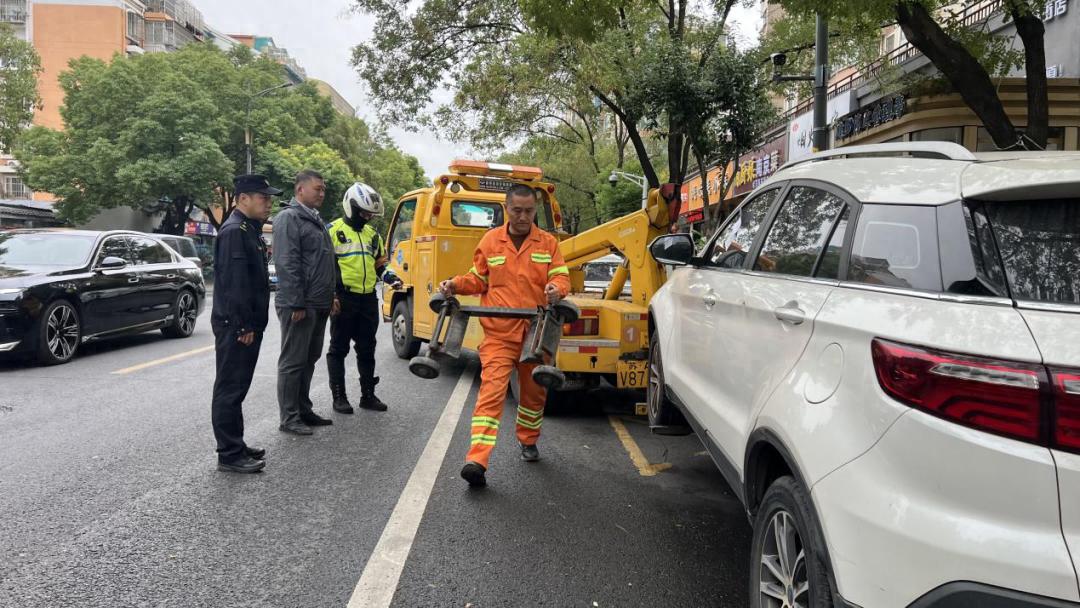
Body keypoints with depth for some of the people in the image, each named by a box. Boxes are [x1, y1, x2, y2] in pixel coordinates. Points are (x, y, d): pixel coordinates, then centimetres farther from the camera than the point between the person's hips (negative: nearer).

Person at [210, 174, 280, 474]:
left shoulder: (250, 229, 17)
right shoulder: (234, 231, -15)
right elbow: (235, 282, -22)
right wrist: (244, 325, -23)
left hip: (247, 324, 10)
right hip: (235, 325, -10)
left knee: (237, 387, 16)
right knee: (230, 388, -4)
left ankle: (236, 446, 25)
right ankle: (229, 455, 1)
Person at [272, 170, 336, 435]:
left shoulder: (315, 220, 19)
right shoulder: (289, 218, -10)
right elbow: (286, 264, -18)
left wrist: (329, 296, 19)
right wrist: (296, 303, -21)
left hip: (318, 305, 9)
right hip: (299, 306, -9)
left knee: (309, 360, 15)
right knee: (293, 362, -3)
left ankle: (304, 410, 24)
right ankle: (289, 418, 4)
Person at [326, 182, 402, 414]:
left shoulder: (372, 233, 16)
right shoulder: (334, 231, -4)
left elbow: (379, 262, 25)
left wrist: (389, 276, 4)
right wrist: (330, 295, -13)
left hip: (368, 299, 6)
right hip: (343, 298, -6)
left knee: (367, 349, 11)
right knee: (339, 349, 3)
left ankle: (368, 395, 20)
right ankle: (339, 396, 10)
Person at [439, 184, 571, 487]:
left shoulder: (548, 242, 5)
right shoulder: (491, 240, 6)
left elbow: (561, 276, 1)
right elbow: (478, 279, 13)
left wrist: (556, 288, -22)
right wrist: (455, 284, -6)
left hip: (537, 332, 2)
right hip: (499, 333, -2)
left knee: (534, 391, 18)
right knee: (491, 391, -13)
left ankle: (528, 440, 42)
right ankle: (477, 461, -18)